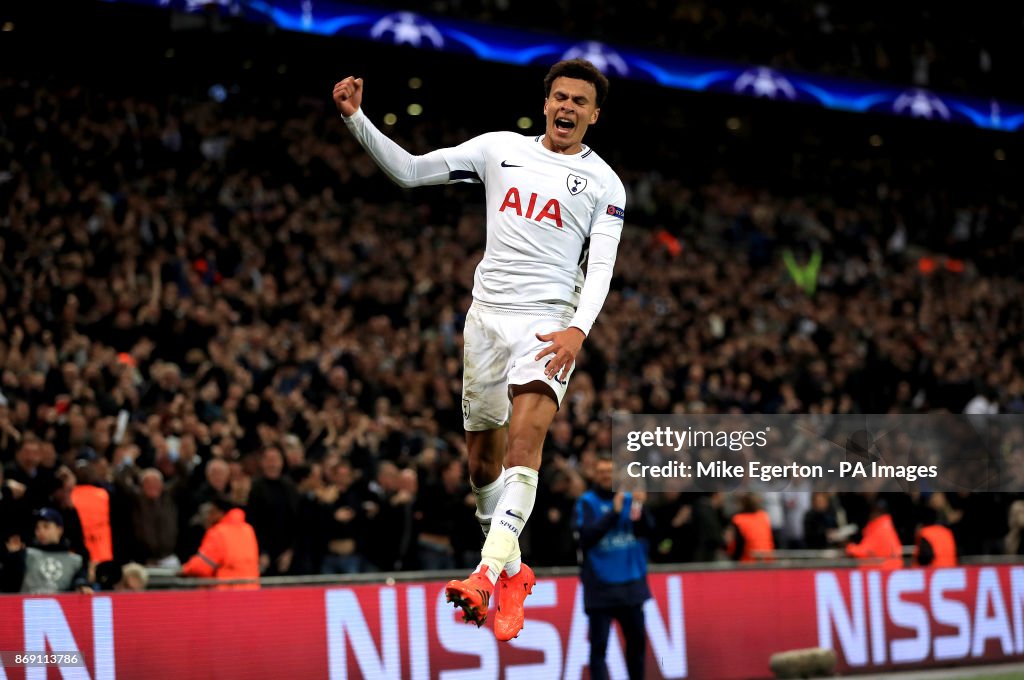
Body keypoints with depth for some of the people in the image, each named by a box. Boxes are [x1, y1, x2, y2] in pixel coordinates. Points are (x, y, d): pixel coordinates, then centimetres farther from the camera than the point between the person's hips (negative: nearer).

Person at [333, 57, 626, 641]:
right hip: (487, 314, 4)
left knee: (525, 432, -26)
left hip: (549, 323, -4)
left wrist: (578, 329, -21)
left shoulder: (604, 184, 3)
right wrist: (356, 118, -3)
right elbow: (409, 171, 9)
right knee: (482, 456, 7)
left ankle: (488, 572, -37)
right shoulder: (500, 149, 9)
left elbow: (601, 268, -4)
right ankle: (513, 571, 24)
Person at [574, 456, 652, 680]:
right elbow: (587, 535, -14)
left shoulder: (629, 499, 9)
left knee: (637, 640, 11)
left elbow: (648, 529, -2)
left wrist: (640, 509, -21)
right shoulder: (587, 502, -1)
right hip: (600, 584, -4)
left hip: (631, 583, 4)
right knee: (599, 644, -4)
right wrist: (614, 513, -20)